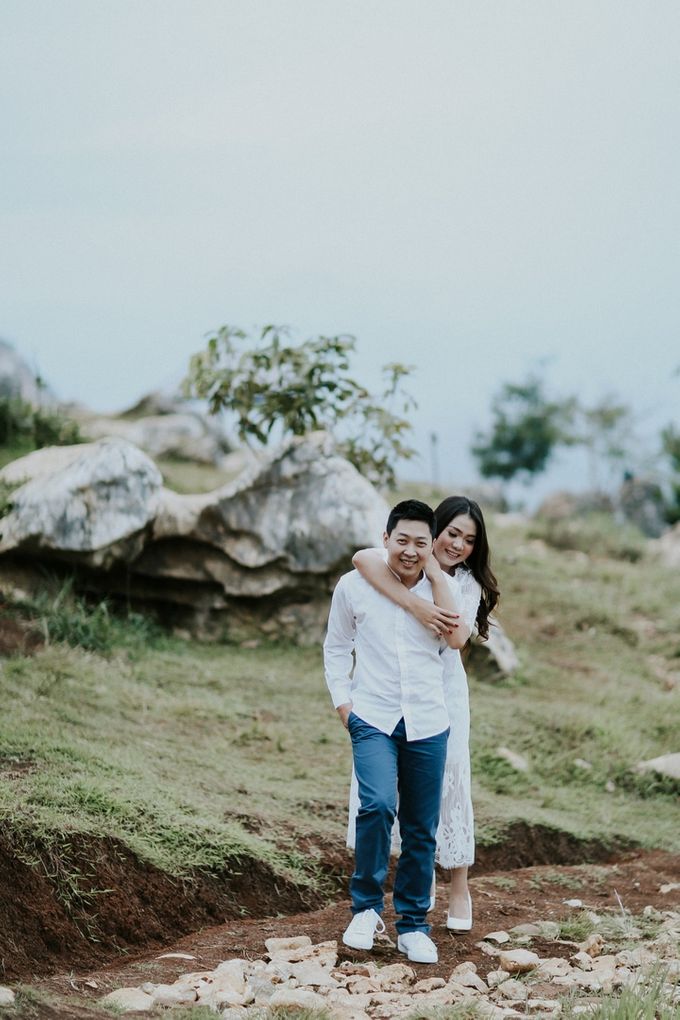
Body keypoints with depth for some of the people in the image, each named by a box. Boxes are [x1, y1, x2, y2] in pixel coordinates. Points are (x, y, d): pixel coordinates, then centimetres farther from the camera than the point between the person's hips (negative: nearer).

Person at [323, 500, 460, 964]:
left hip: (428, 723, 2)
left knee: (422, 829, 7)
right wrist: (343, 701, 2)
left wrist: (435, 574, -7)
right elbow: (336, 648, 11)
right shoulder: (355, 585, 0)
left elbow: (456, 637, -9)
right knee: (377, 806, -23)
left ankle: (413, 925, 21)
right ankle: (367, 907, -5)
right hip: (373, 718, -2)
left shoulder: (442, 588, 4)